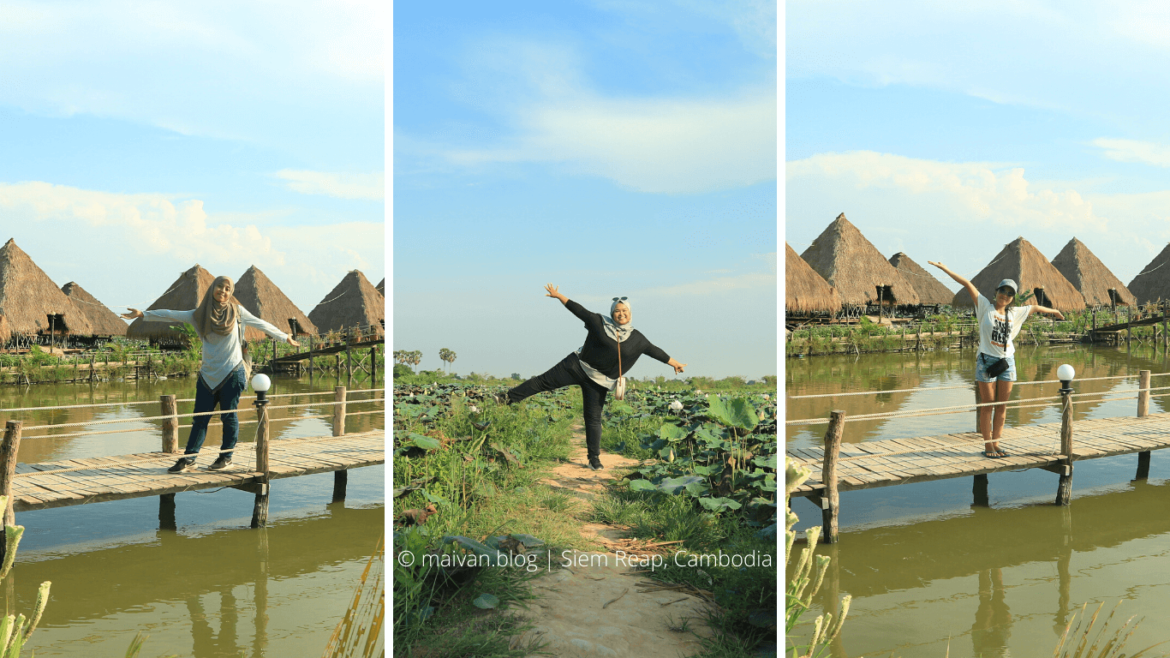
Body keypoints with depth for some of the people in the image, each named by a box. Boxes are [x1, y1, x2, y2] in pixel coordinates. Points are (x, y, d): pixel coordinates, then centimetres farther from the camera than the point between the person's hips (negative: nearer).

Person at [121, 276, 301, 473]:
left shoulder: (237, 312, 2)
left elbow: (262, 324, 11)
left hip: (232, 373, -2)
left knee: (228, 416, 2)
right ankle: (188, 459, 4)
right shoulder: (200, 315, 6)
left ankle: (226, 457, 13)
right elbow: (171, 315, 6)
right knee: (200, 418, 3)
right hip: (208, 375, 2)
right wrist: (142, 315, -1)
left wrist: (286, 338, 18)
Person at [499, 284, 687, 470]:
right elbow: (579, 310, -1)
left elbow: (654, 350, 9)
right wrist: (558, 295, 1)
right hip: (577, 366, 0)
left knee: (593, 418, 1)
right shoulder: (600, 323, -4)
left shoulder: (636, 339, -1)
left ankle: (594, 458, 10)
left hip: (598, 381, 0)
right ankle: (509, 398, 5)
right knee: (545, 381, -4)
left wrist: (673, 363, 15)